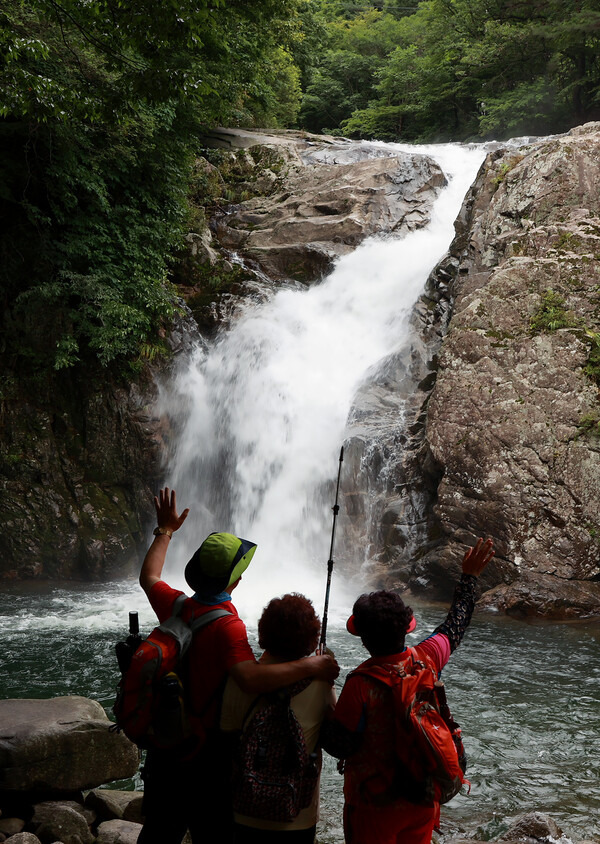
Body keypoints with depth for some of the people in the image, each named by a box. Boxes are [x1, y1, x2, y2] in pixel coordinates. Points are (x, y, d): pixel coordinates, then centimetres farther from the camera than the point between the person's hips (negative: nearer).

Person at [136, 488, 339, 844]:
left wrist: (165, 530, 31)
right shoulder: (226, 624, -24)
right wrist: (311, 665, -33)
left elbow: (149, 577, 20)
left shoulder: (175, 606, -3)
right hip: (206, 759, -7)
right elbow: (251, 678, -40)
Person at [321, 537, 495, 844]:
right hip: (423, 799, 5)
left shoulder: (361, 684, -25)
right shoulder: (425, 659, -10)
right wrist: (470, 576, 22)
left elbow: (340, 746, -19)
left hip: (375, 803, -5)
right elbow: (455, 624, 10)